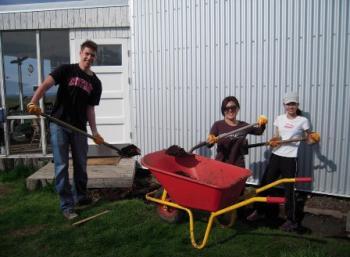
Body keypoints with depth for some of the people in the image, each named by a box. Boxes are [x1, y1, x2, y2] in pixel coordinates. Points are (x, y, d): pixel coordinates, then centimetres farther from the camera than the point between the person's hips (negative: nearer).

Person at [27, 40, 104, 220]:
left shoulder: (95, 83, 7)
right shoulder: (67, 70, -2)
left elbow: (90, 108, 6)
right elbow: (45, 85, -13)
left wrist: (94, 132, -4)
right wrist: (34, 103, -31)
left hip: (79, 128, 4)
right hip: (59, 124, -3)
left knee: (80, 165, 12)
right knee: (61, 166, -1)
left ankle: (81, 197, 33)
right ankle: (67, 206, 8)